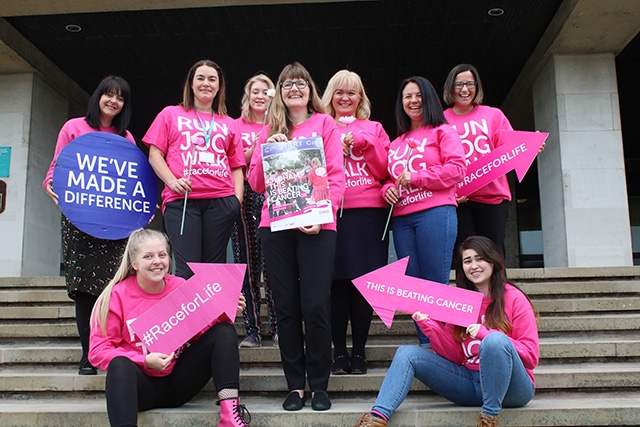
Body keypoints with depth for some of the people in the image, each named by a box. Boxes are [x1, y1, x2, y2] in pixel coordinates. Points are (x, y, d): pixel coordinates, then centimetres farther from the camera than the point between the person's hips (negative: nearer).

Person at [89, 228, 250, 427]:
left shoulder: (181, 287, 0)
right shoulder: (116, 295, -7)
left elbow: (200, 333, 5)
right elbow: (98, 350, -8)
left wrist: (224, 314, -15)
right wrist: (145, 361, -20)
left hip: (178, 384, 3)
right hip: (141, 385, -3)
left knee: (224, 331, -12)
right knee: (120, 365, -35)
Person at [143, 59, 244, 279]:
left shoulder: (228, 124, 22)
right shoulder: (171, 114, 17)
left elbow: (236, 166, 19)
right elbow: (155, 155, 9)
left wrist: (237, 198, 3)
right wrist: (172, 181, -9)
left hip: (221, 201, 2)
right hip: (181, 200, -2)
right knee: (188, 270, -11)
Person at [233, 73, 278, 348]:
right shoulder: (237, 126, 12)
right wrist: (257, 145, -7)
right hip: (245, 196, 1)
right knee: (248, 263, 1)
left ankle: (277, 327, 2)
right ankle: (252, 329, 8)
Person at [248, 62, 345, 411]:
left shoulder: (325, 124, 10)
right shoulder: (271, 131, 17)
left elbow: (336, 175, 1)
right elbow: (256, 184, 13)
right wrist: (268, 149, -2)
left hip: (317, 226, -3)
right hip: (276, 226, 3)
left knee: (315, 306, -8)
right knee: (286, 307, 4)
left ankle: (319, 385, 7)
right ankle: (295, 385, 15)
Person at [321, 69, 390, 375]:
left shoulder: (373, 129, 19)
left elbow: (384, 169, 9)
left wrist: (365, 143, -3)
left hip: (369, 212, 1)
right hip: (332, 211, 0)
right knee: (337, 281, -5)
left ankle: (359, 350, 7)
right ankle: (339, 351, 5)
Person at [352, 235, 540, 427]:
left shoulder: (514, 299, -3)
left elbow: (531, 355, -8)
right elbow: (456, 357, 4)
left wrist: (486, 335, -20)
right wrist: (430, 325, -11)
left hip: (511, 387, -4)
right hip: (469, 382, 5)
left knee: (495, 340, -34)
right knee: (407, 353, -7)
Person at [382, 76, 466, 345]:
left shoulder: (442, 132, 8)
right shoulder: (397, 142, 23)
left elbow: (457, 169, -5)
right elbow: (388, 177, 27)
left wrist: (416, 177, -9)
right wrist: (387, 189, 3)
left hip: (435, 212, -5)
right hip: (401, 219, 6)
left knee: (436, 284, -9)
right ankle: (425, 347, 10)